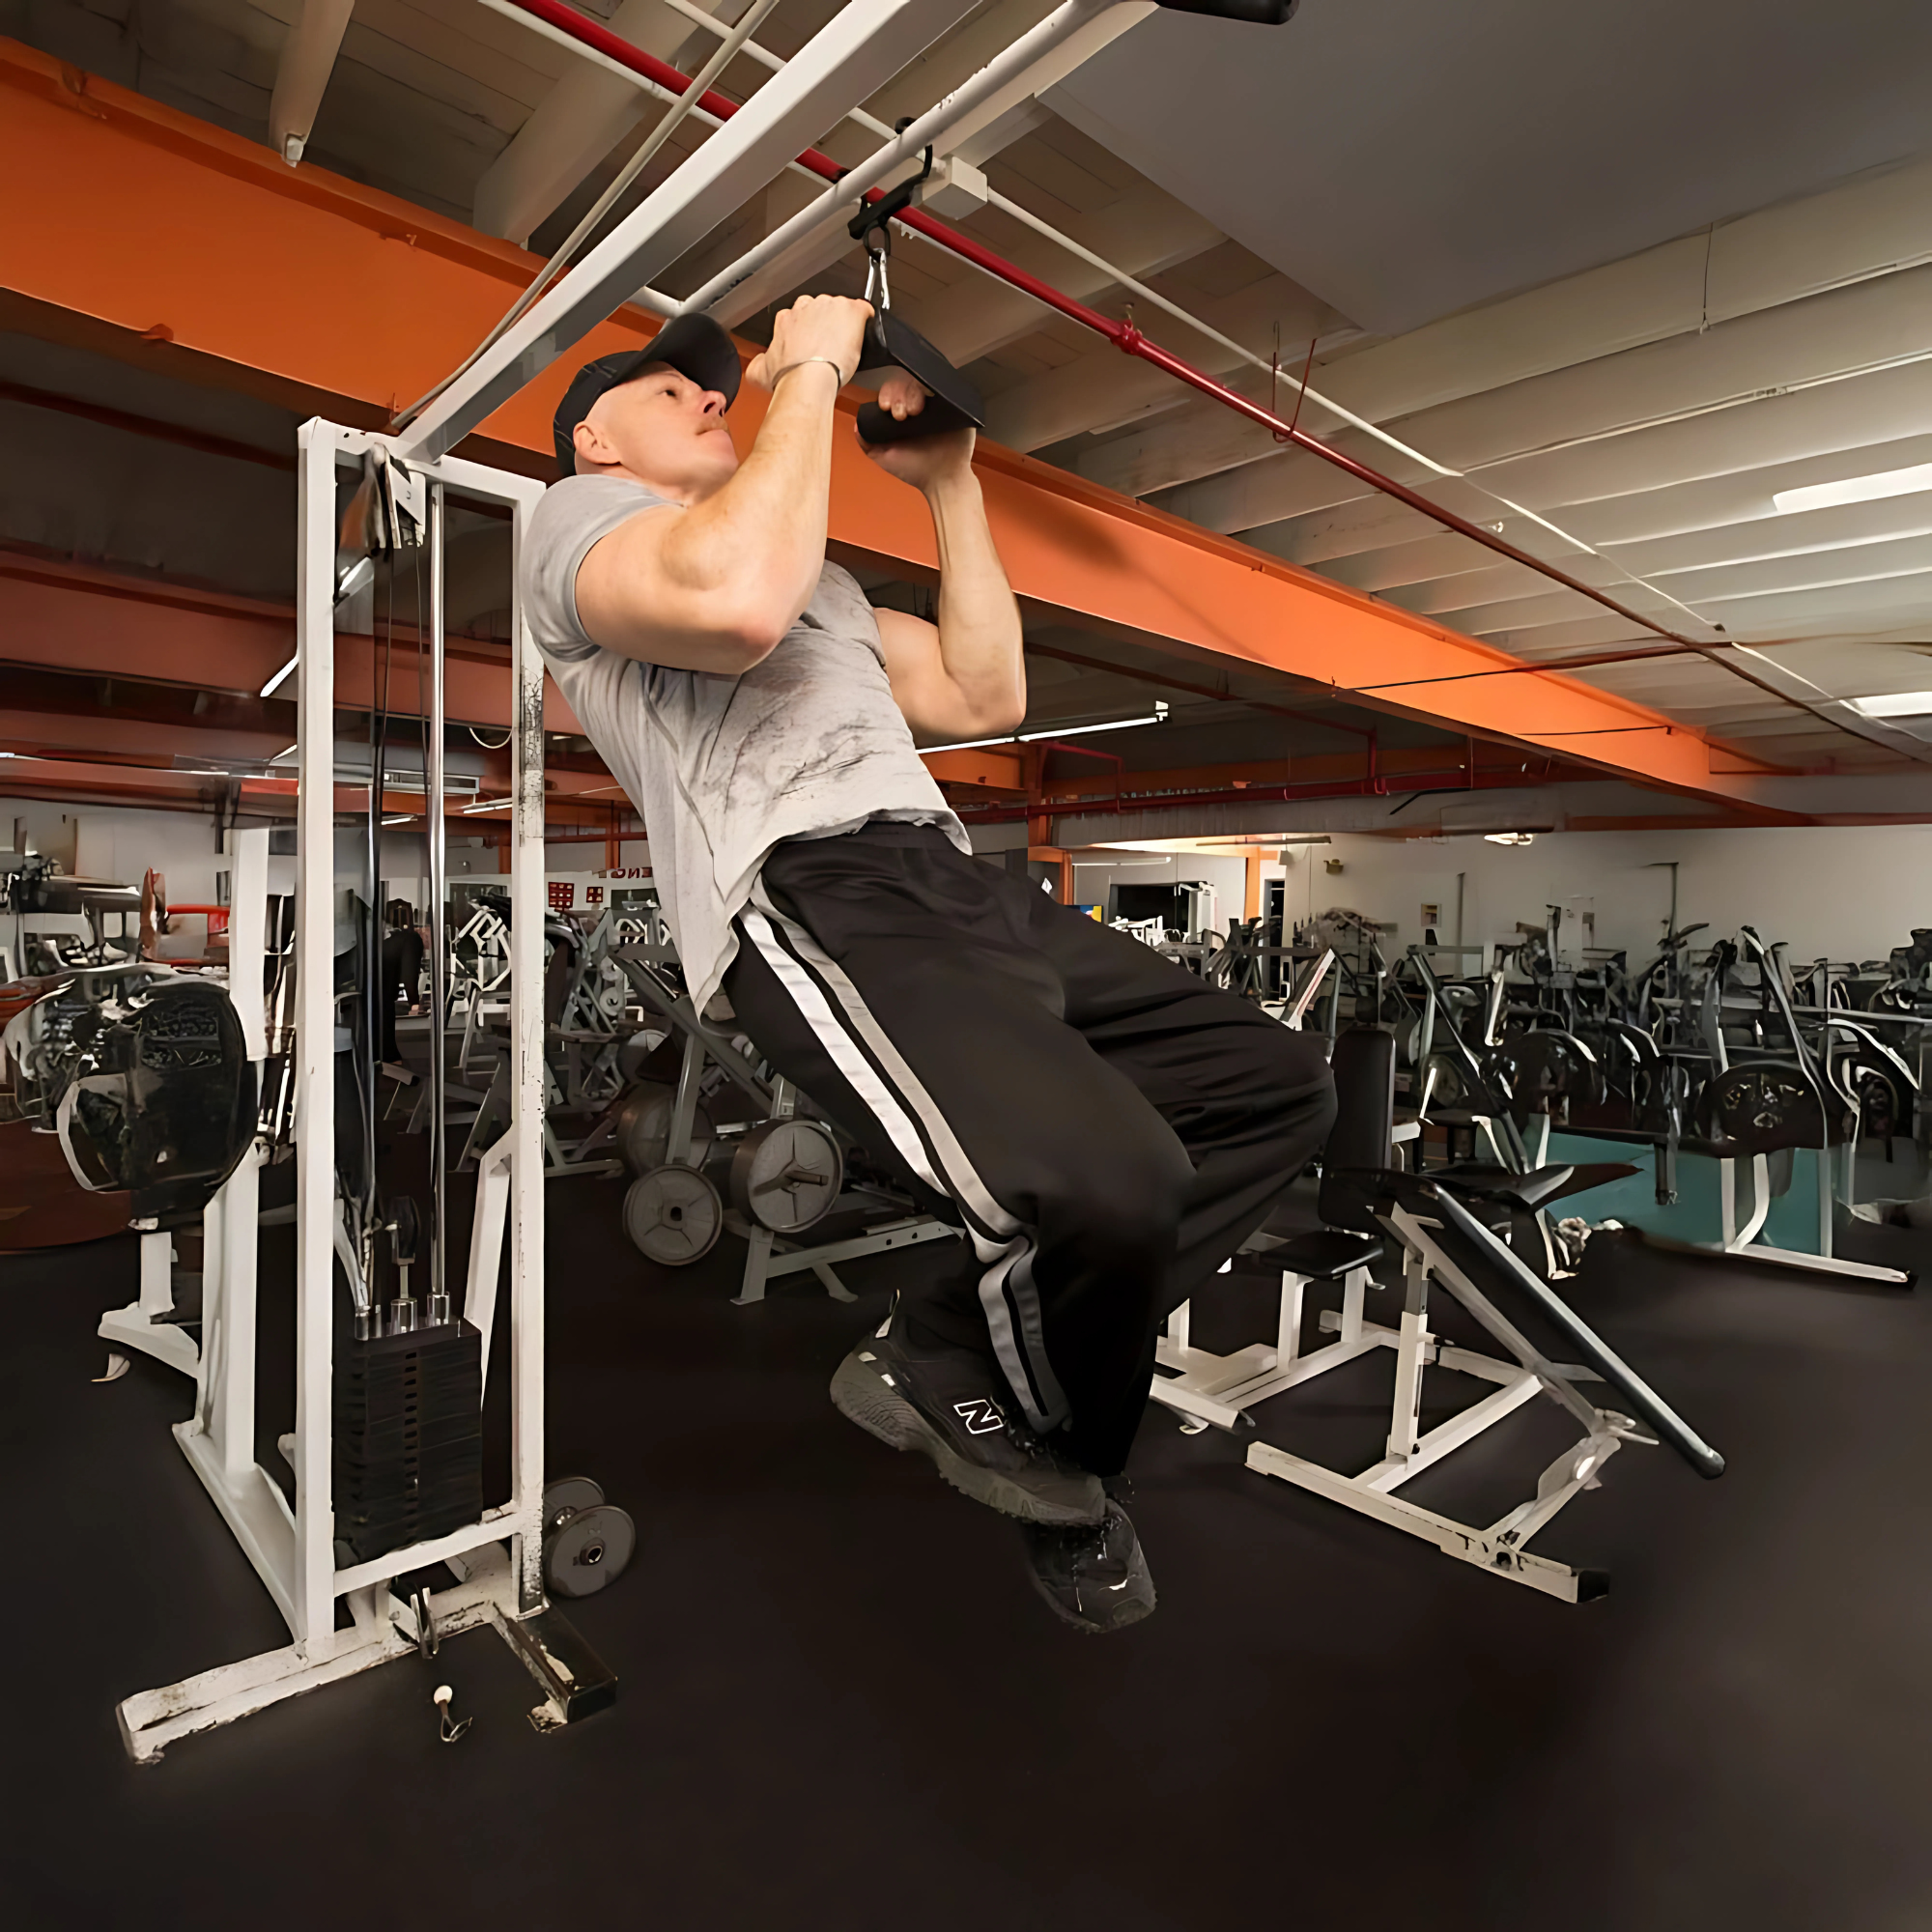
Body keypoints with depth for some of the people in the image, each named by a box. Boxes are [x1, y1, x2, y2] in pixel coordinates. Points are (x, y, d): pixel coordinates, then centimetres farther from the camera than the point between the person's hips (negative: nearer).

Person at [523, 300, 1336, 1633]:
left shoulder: (821, 573, 38)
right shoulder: (581, 516, 13)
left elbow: (985, 696, 26)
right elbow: (735, 600, -14)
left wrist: (950, 481, 29)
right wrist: (811, 370, 0)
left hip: (963, 885, 9)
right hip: (814, 897, -9)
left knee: (1276, 1083, 4)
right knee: (1110, 1180, -32)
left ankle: (961, 1347, 5)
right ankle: (1046, 1439, 4)